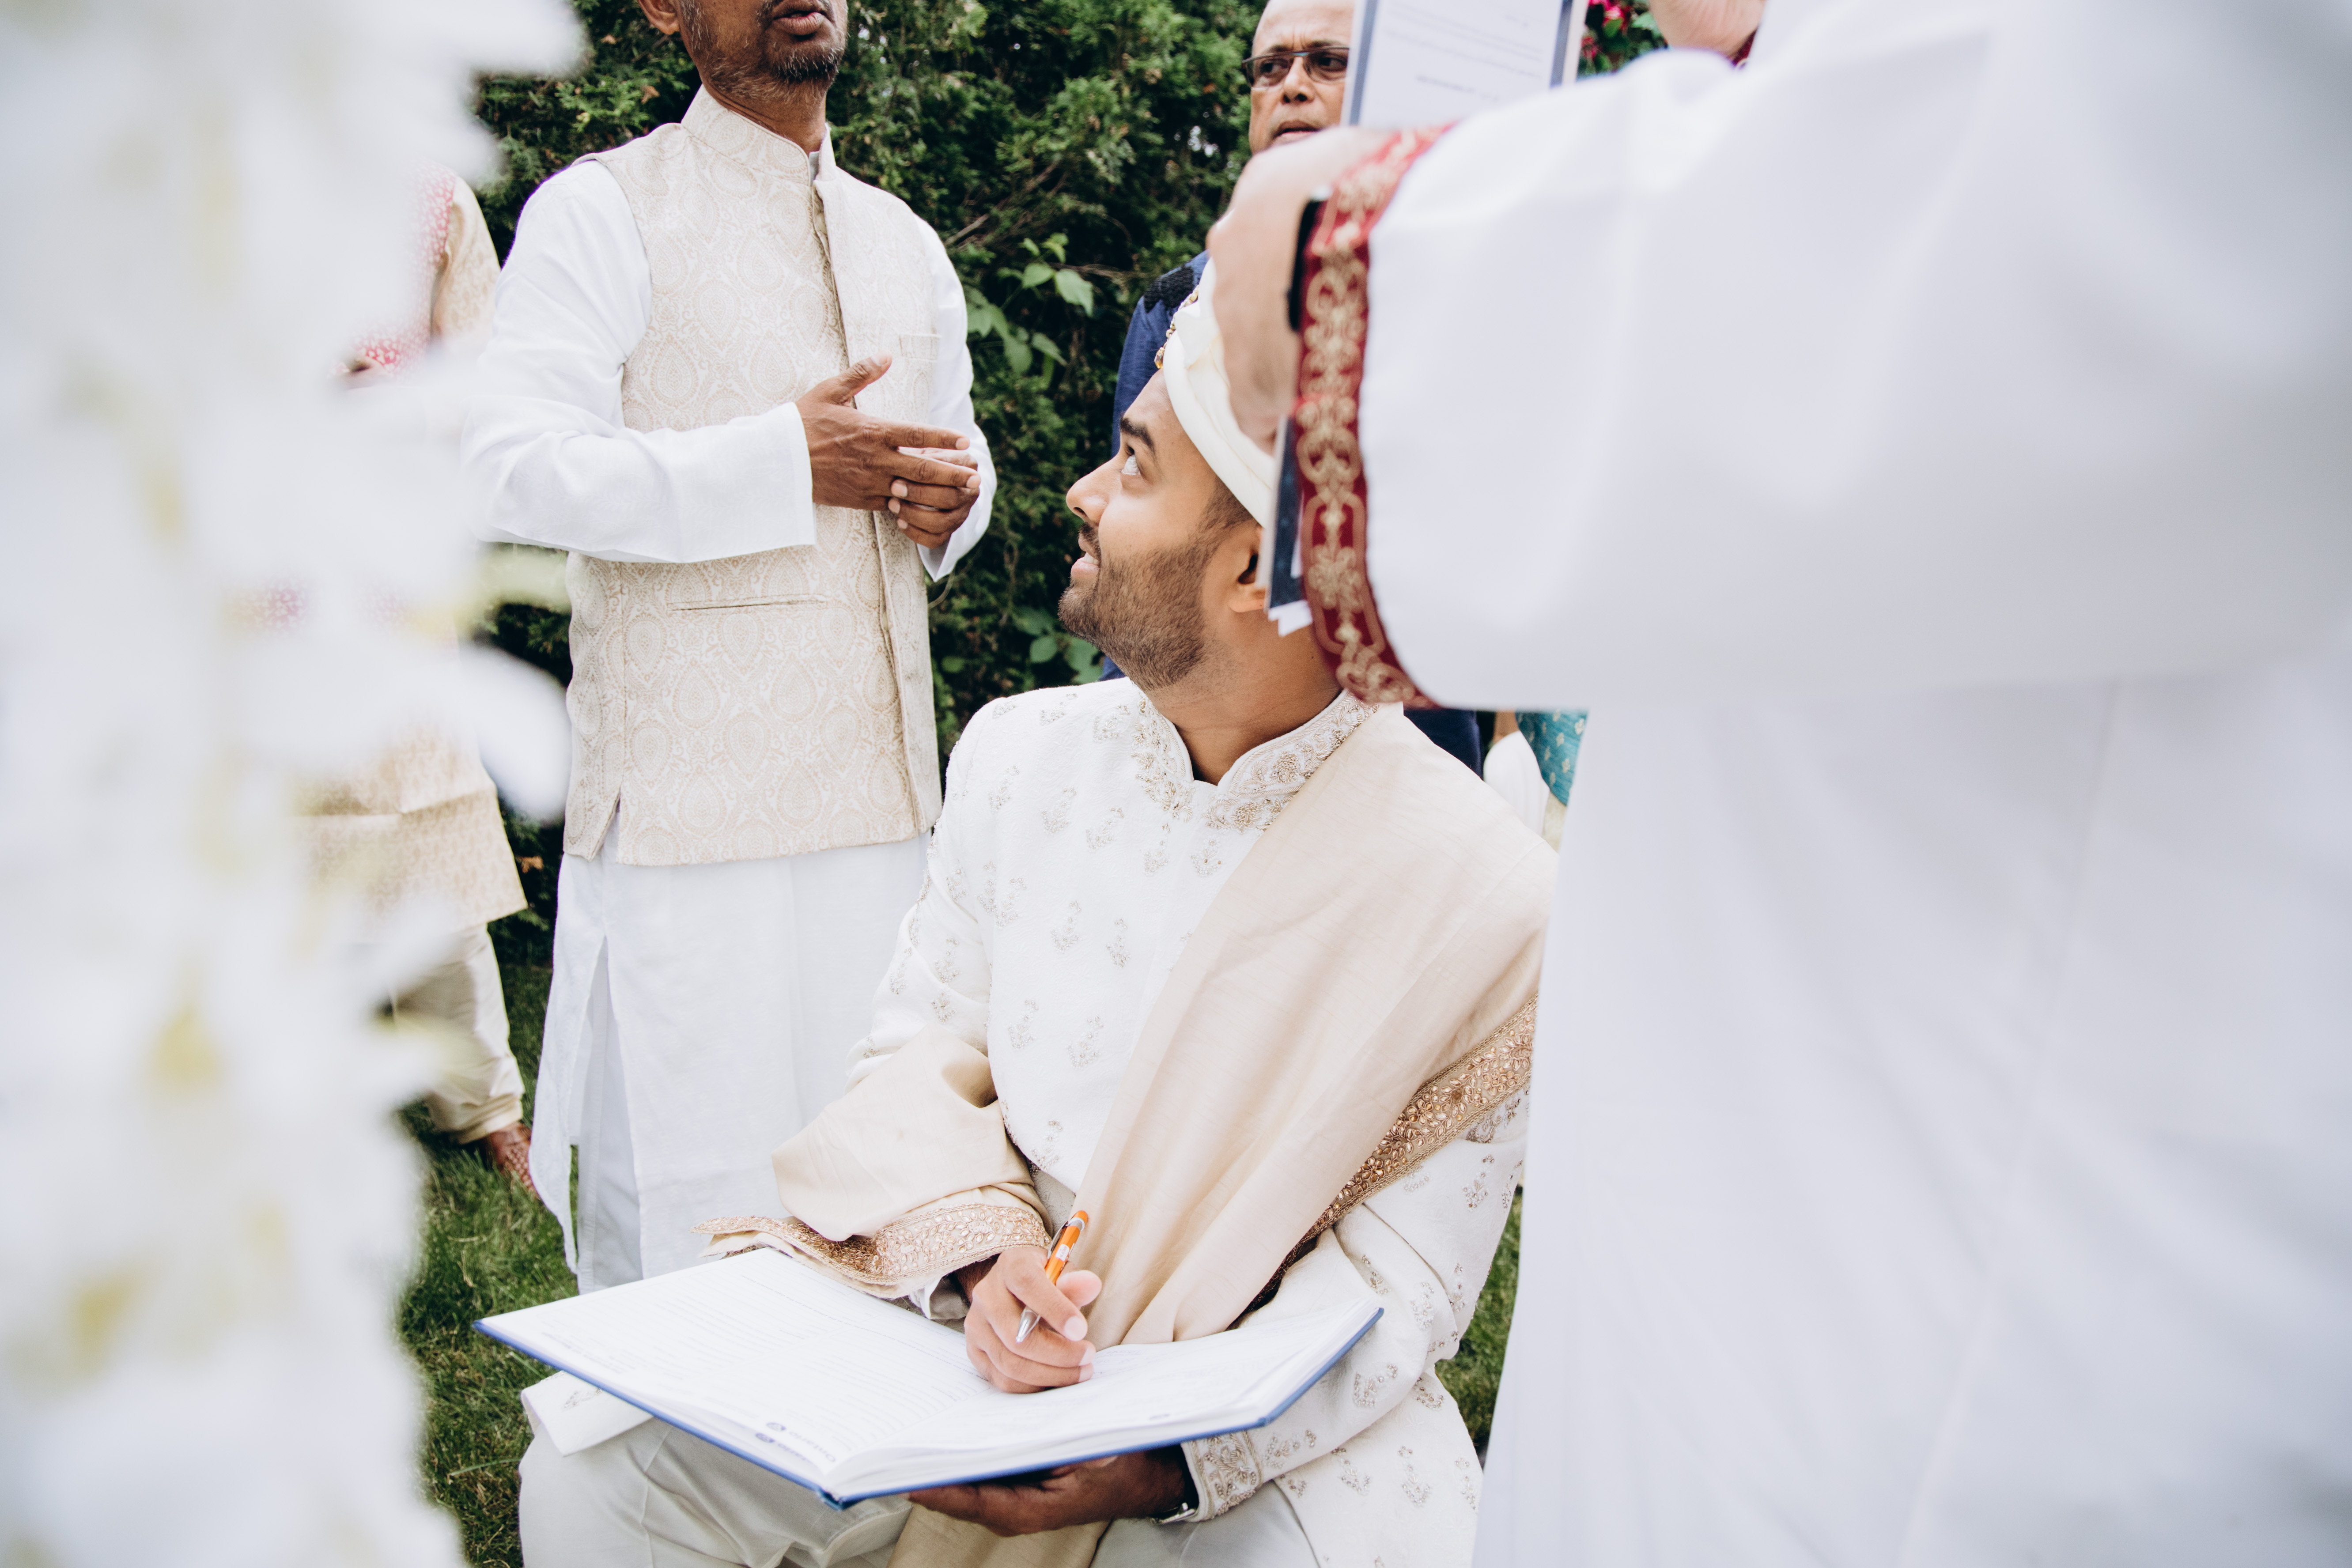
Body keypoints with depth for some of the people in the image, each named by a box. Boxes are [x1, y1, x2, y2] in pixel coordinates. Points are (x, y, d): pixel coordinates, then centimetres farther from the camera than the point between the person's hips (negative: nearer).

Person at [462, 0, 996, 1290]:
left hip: (885, 789, 6)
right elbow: (514, 471, -12)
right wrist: (783, 462, -16)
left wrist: (954, 493, 7)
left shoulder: (906, 244, 20)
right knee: (687, 1192, -2)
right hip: (688, 798, -6)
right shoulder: (604, 210, -1)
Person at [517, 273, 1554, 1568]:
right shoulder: (1020, 755, 0)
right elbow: (919, 1045, 5)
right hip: (962, 1315, 3)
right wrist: (979, 1248, -17)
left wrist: (1172, 1457, -24)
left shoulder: (1472, 890, -14)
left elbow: (1404, 1277, -10)